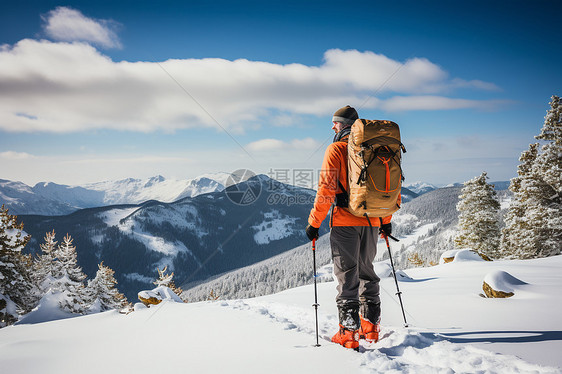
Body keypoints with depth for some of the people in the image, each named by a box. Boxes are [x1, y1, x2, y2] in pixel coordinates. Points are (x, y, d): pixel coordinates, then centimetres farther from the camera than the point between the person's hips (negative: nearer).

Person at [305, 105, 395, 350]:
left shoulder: (336, 149, -6)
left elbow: (326, 189, -13)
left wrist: (314, 222, -6)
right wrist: (386, 220, 23)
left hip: (345, 221, -5)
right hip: (372, 221, 6)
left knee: (347, 275, 0)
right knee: (367, 271, 18)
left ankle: (349, 332, 1)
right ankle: (371, 327, 25)